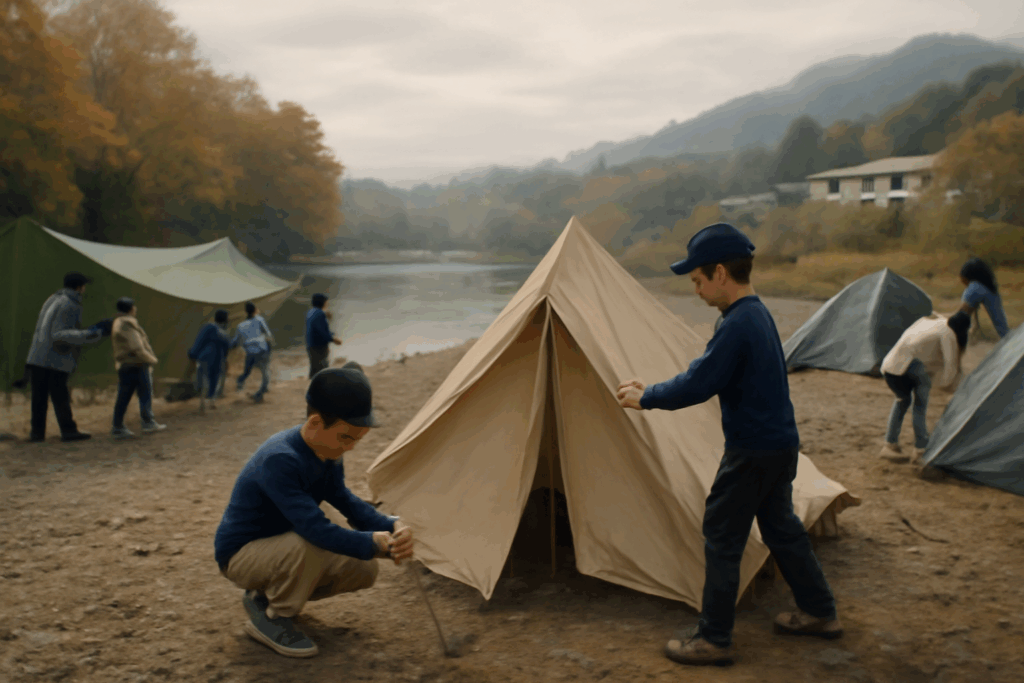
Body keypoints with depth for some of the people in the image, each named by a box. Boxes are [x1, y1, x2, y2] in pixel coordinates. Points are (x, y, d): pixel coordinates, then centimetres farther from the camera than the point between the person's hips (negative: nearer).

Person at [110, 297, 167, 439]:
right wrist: (152, 359, -7)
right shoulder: (128, 325, -15)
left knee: (123, 398, 7)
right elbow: (138, 349, -20)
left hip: (124, 366, 9)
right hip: (137, 365, -9)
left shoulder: (117, 324, 17)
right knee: (145, 395, 2)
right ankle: (148, 423, 9)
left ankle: (118, 427, 7)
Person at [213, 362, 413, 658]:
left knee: (363, 570, -2)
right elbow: (316, 529, -40)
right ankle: (269, 618, -9)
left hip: (276, 548, 8)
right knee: (312, 546, -36)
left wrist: (391, 527, -18)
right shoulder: (278, 460, -34)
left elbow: (345, 500, -1)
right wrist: (377, 544, -38)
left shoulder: (326, 452, -7)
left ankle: (265, 595, 12)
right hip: (239, 556, -8)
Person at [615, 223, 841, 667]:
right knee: (780, 527, 22)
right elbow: (705, 376, 15)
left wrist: (646, 398, -8)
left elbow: (697, 385, -23)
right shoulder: (758, 314, 9)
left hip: (752, 453, -10)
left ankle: (713, 639, 11)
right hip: (781, 445, 10)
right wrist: (653, 390, 11)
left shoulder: (737, 325, -23)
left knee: (721, 539, 1)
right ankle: (820, 613, 35)